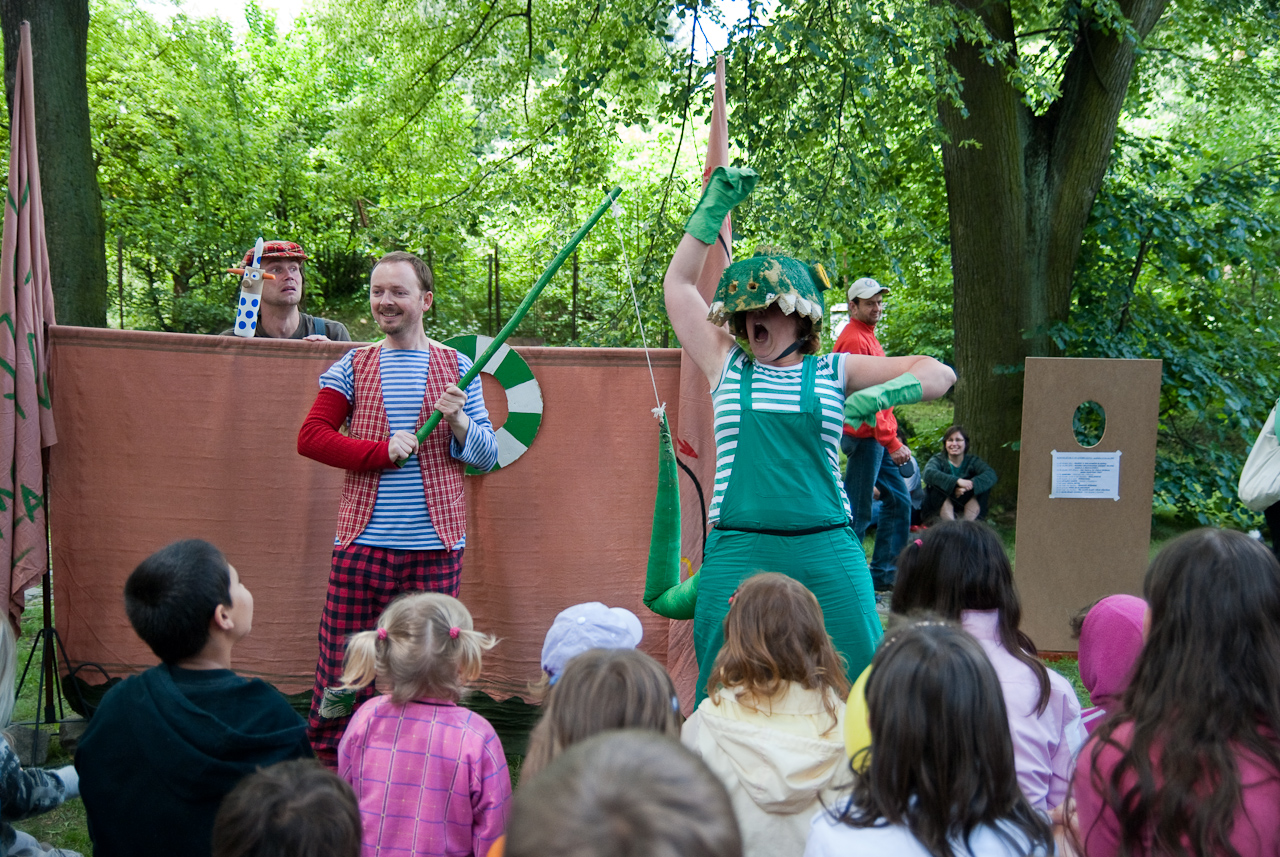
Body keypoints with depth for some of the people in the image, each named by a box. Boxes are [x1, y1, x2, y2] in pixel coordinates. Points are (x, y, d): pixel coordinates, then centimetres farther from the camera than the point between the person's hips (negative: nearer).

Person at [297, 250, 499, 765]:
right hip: (361, 543, 0)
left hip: (434, 547, 0)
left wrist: (459, 421, -11)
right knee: (339, 675, -2)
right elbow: (310, 437, 2)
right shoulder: (353, 366, 12)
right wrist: (383, 451, -10)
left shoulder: (456, 368, 11)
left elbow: (488, 456, 9)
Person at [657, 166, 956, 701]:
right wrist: (715, 205, 16)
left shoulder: (833, 372, 11)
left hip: (826, 552, 0)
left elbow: (938, 375, 11)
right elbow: (679, 284, 16)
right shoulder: (728, 367, 12)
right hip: (738, 552, 0)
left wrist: (880, 395, -7)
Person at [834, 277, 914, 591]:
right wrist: (892, 442, -22)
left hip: (879, 437, 11)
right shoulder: (854, 340, -15)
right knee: (857, 512, -6)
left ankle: (884, 574, 20)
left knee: (898, 501, 14)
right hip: (865, 436, -11)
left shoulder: (867, 336, 17)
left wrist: (891, 438, 19)